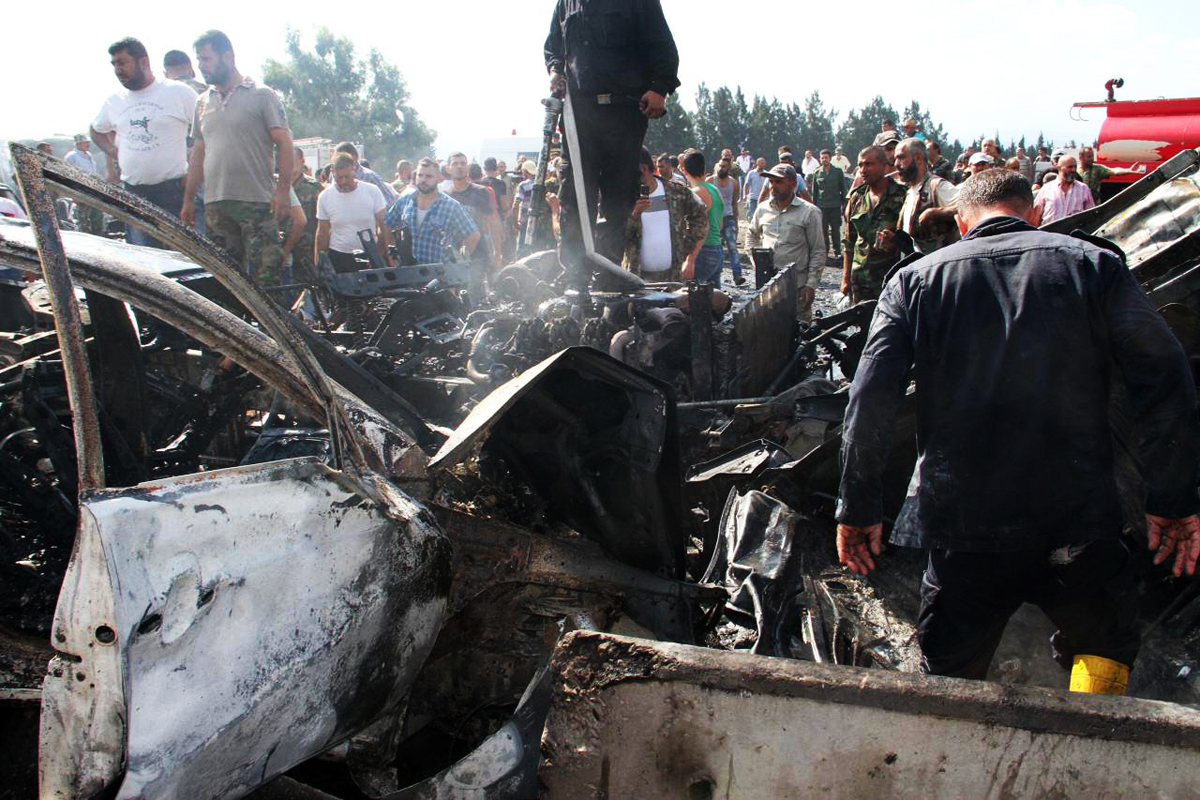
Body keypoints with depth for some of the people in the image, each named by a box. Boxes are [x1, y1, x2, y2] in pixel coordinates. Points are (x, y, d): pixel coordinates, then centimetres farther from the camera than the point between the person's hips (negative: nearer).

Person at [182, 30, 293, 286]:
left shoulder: (261, 96, 1)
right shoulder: (203, 102, 18)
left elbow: (285, 144, -4)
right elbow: (198, 153, 22)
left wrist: (283, 189, -15)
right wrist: (188, 198, 18)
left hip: (257, 201, -5)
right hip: (215, 203, 6)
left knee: (265, 274, -9)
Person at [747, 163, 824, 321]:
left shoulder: (809, 212, -5)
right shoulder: (763, 209, 8)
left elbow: (818, 252, -5)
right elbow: (751, 236, 25)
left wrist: (811, 284, -11)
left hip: (797, 286, -4)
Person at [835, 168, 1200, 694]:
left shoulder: (914, 279, 4)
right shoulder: (1094, 264, 3)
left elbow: (870, 404, -4)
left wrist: (858, 509, 2)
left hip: (960, 527, 1)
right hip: (1079, 524, 0)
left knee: (949, 685, 17)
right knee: (1106, 644, 27)